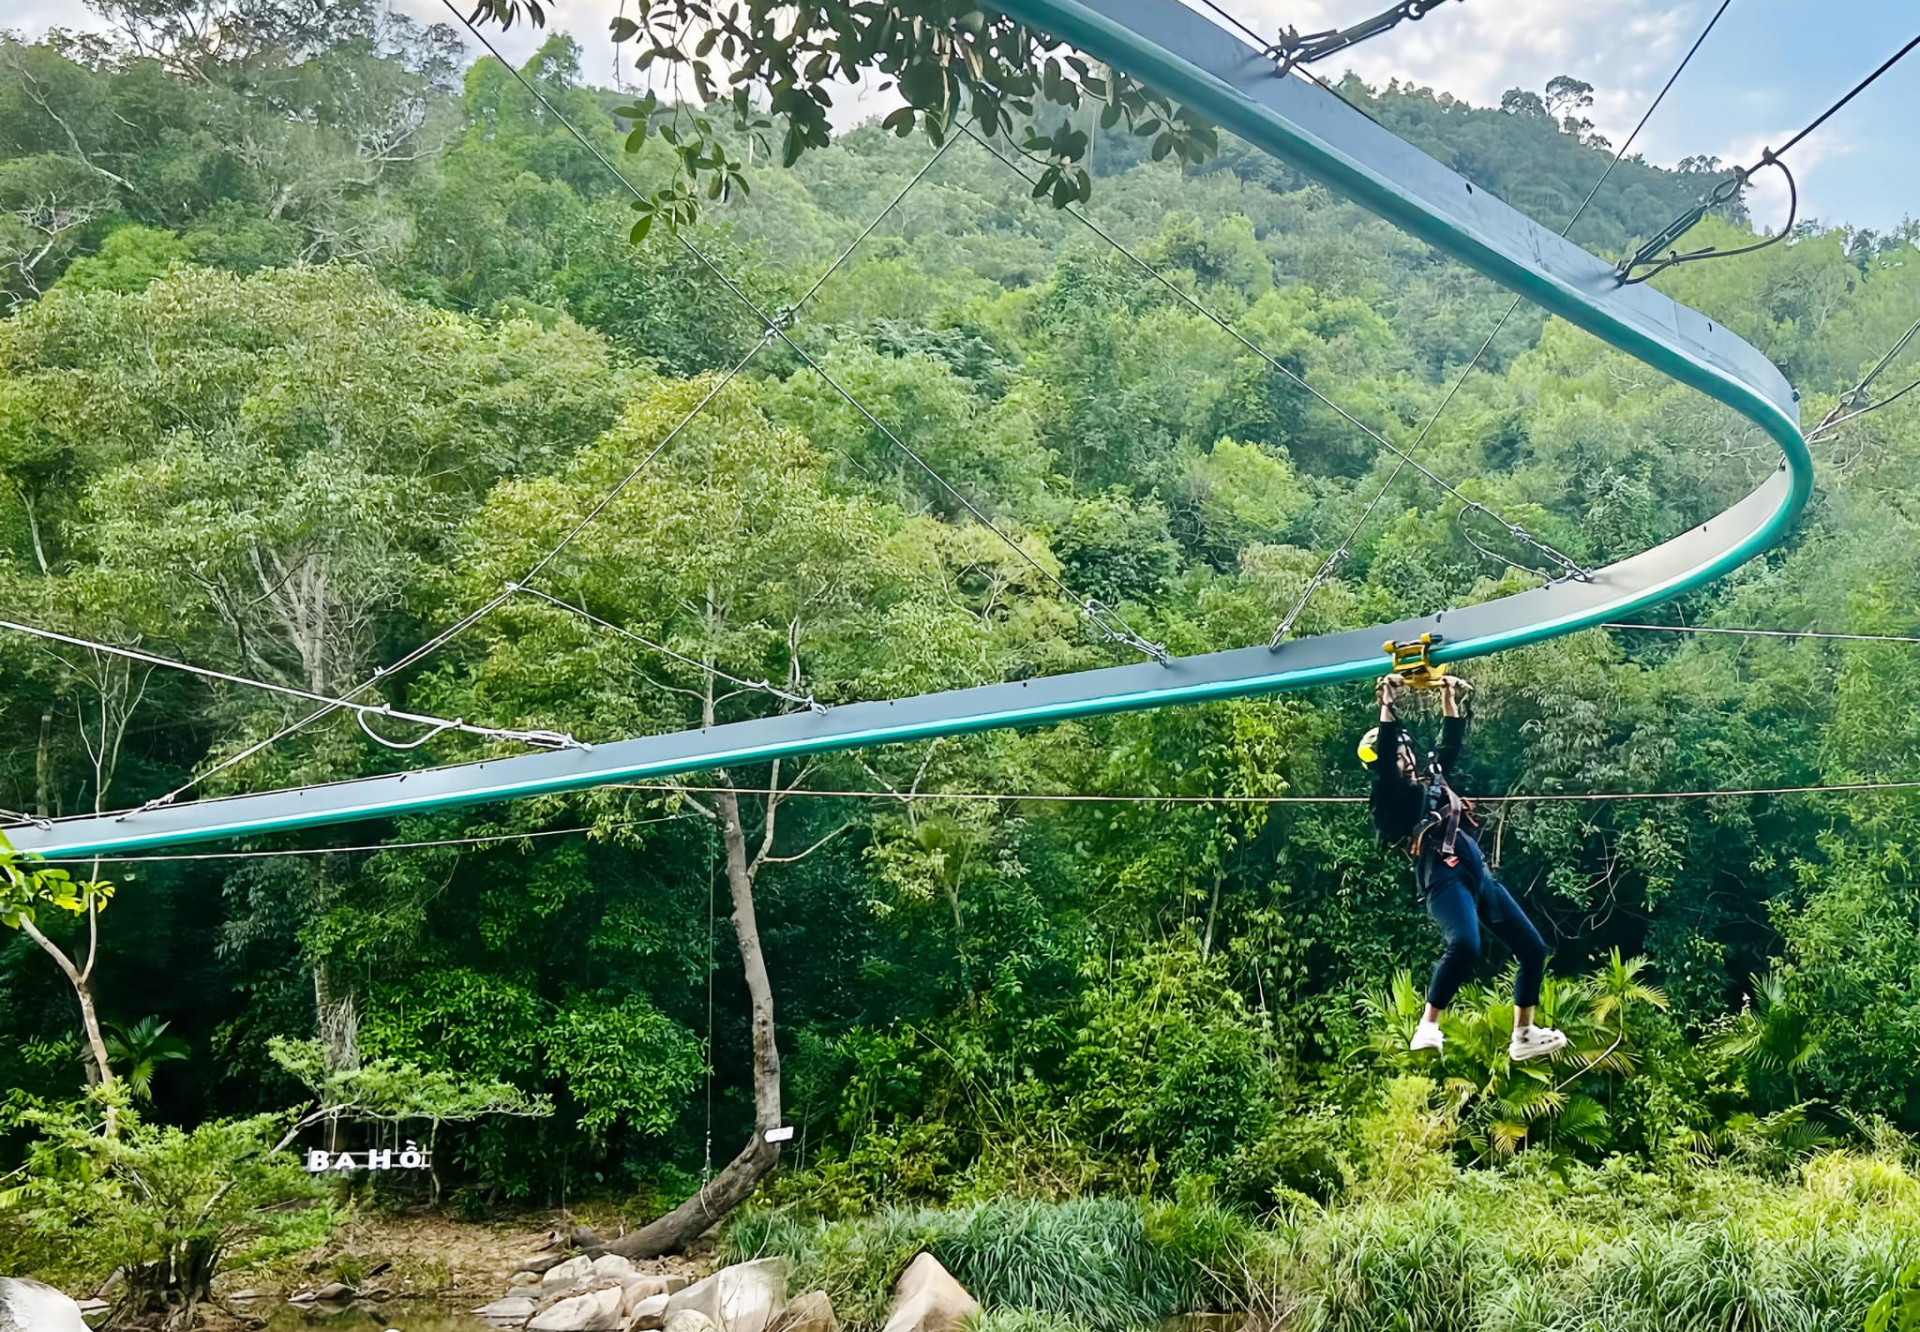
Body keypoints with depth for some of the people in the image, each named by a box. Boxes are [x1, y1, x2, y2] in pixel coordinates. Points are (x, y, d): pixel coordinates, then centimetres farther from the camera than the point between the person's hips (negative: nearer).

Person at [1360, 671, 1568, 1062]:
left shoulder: (1431, 777, 27)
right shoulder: (1389, 793, 5)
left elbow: (1452, 740, 34)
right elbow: (1383, 750, -10)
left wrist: (1449, 697, 30)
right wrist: (1388, 702, -10)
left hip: (1478, 873, 9)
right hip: (1444, 876, -9)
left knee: (1533, 948, 7)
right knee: (1464, 946, -34)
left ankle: (1523, 1036, 16)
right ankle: (1428, 1026, -20)